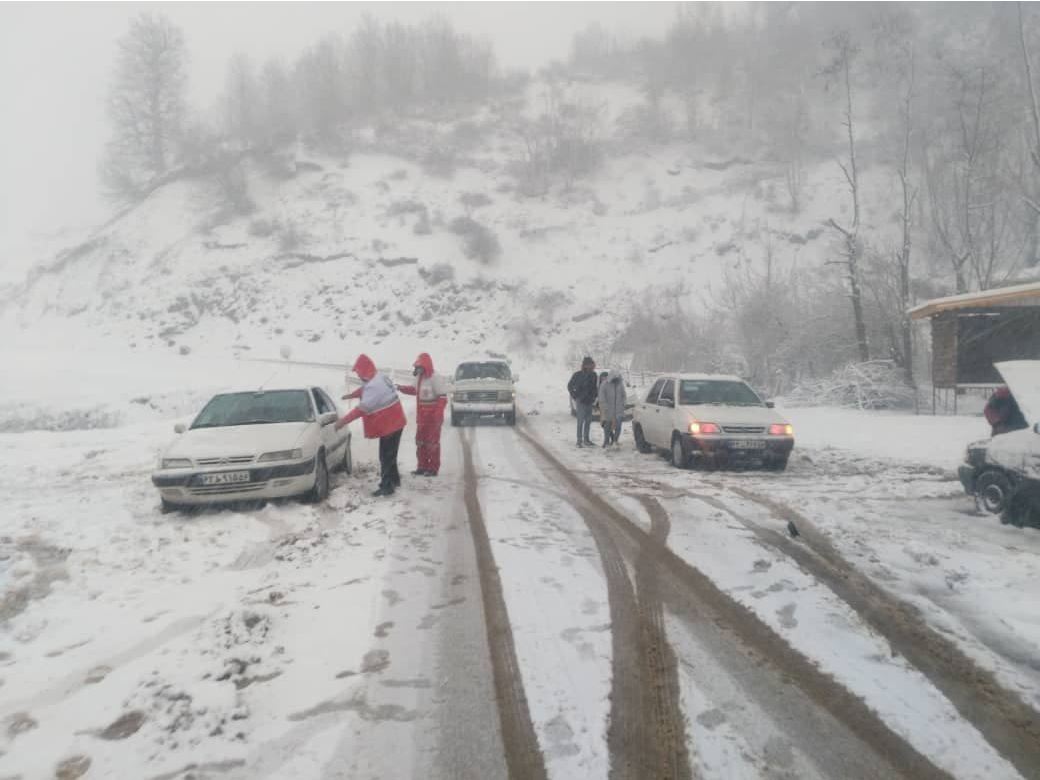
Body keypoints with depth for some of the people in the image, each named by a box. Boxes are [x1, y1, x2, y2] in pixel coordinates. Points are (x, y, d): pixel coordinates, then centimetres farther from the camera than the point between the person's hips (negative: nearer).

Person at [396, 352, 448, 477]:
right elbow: (415, 390, 25)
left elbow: (443, 398, -22)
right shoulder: (419, 378, 8)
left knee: (432, 443, -1)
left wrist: (437, 416, -27)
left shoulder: (436, 378, -20)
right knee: (420, 442, 14)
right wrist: (400, 388, 10)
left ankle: (433, 469, 8)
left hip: (433, 418, -9)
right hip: (422, 417, 9)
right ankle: (423, 467, 24)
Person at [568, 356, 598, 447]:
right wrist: (575, 396, -3)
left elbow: (595, 386, 16)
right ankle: (580, 441, 0)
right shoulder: (577, 375, -10)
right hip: (581, 401, -5)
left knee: (588, 421, 11)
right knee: (581, 421, -5)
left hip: (589, 401, 5)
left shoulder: (593, 375, 2)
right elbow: (570, 386, 0)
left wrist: (594, 396, 8)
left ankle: (586, 439, 23)